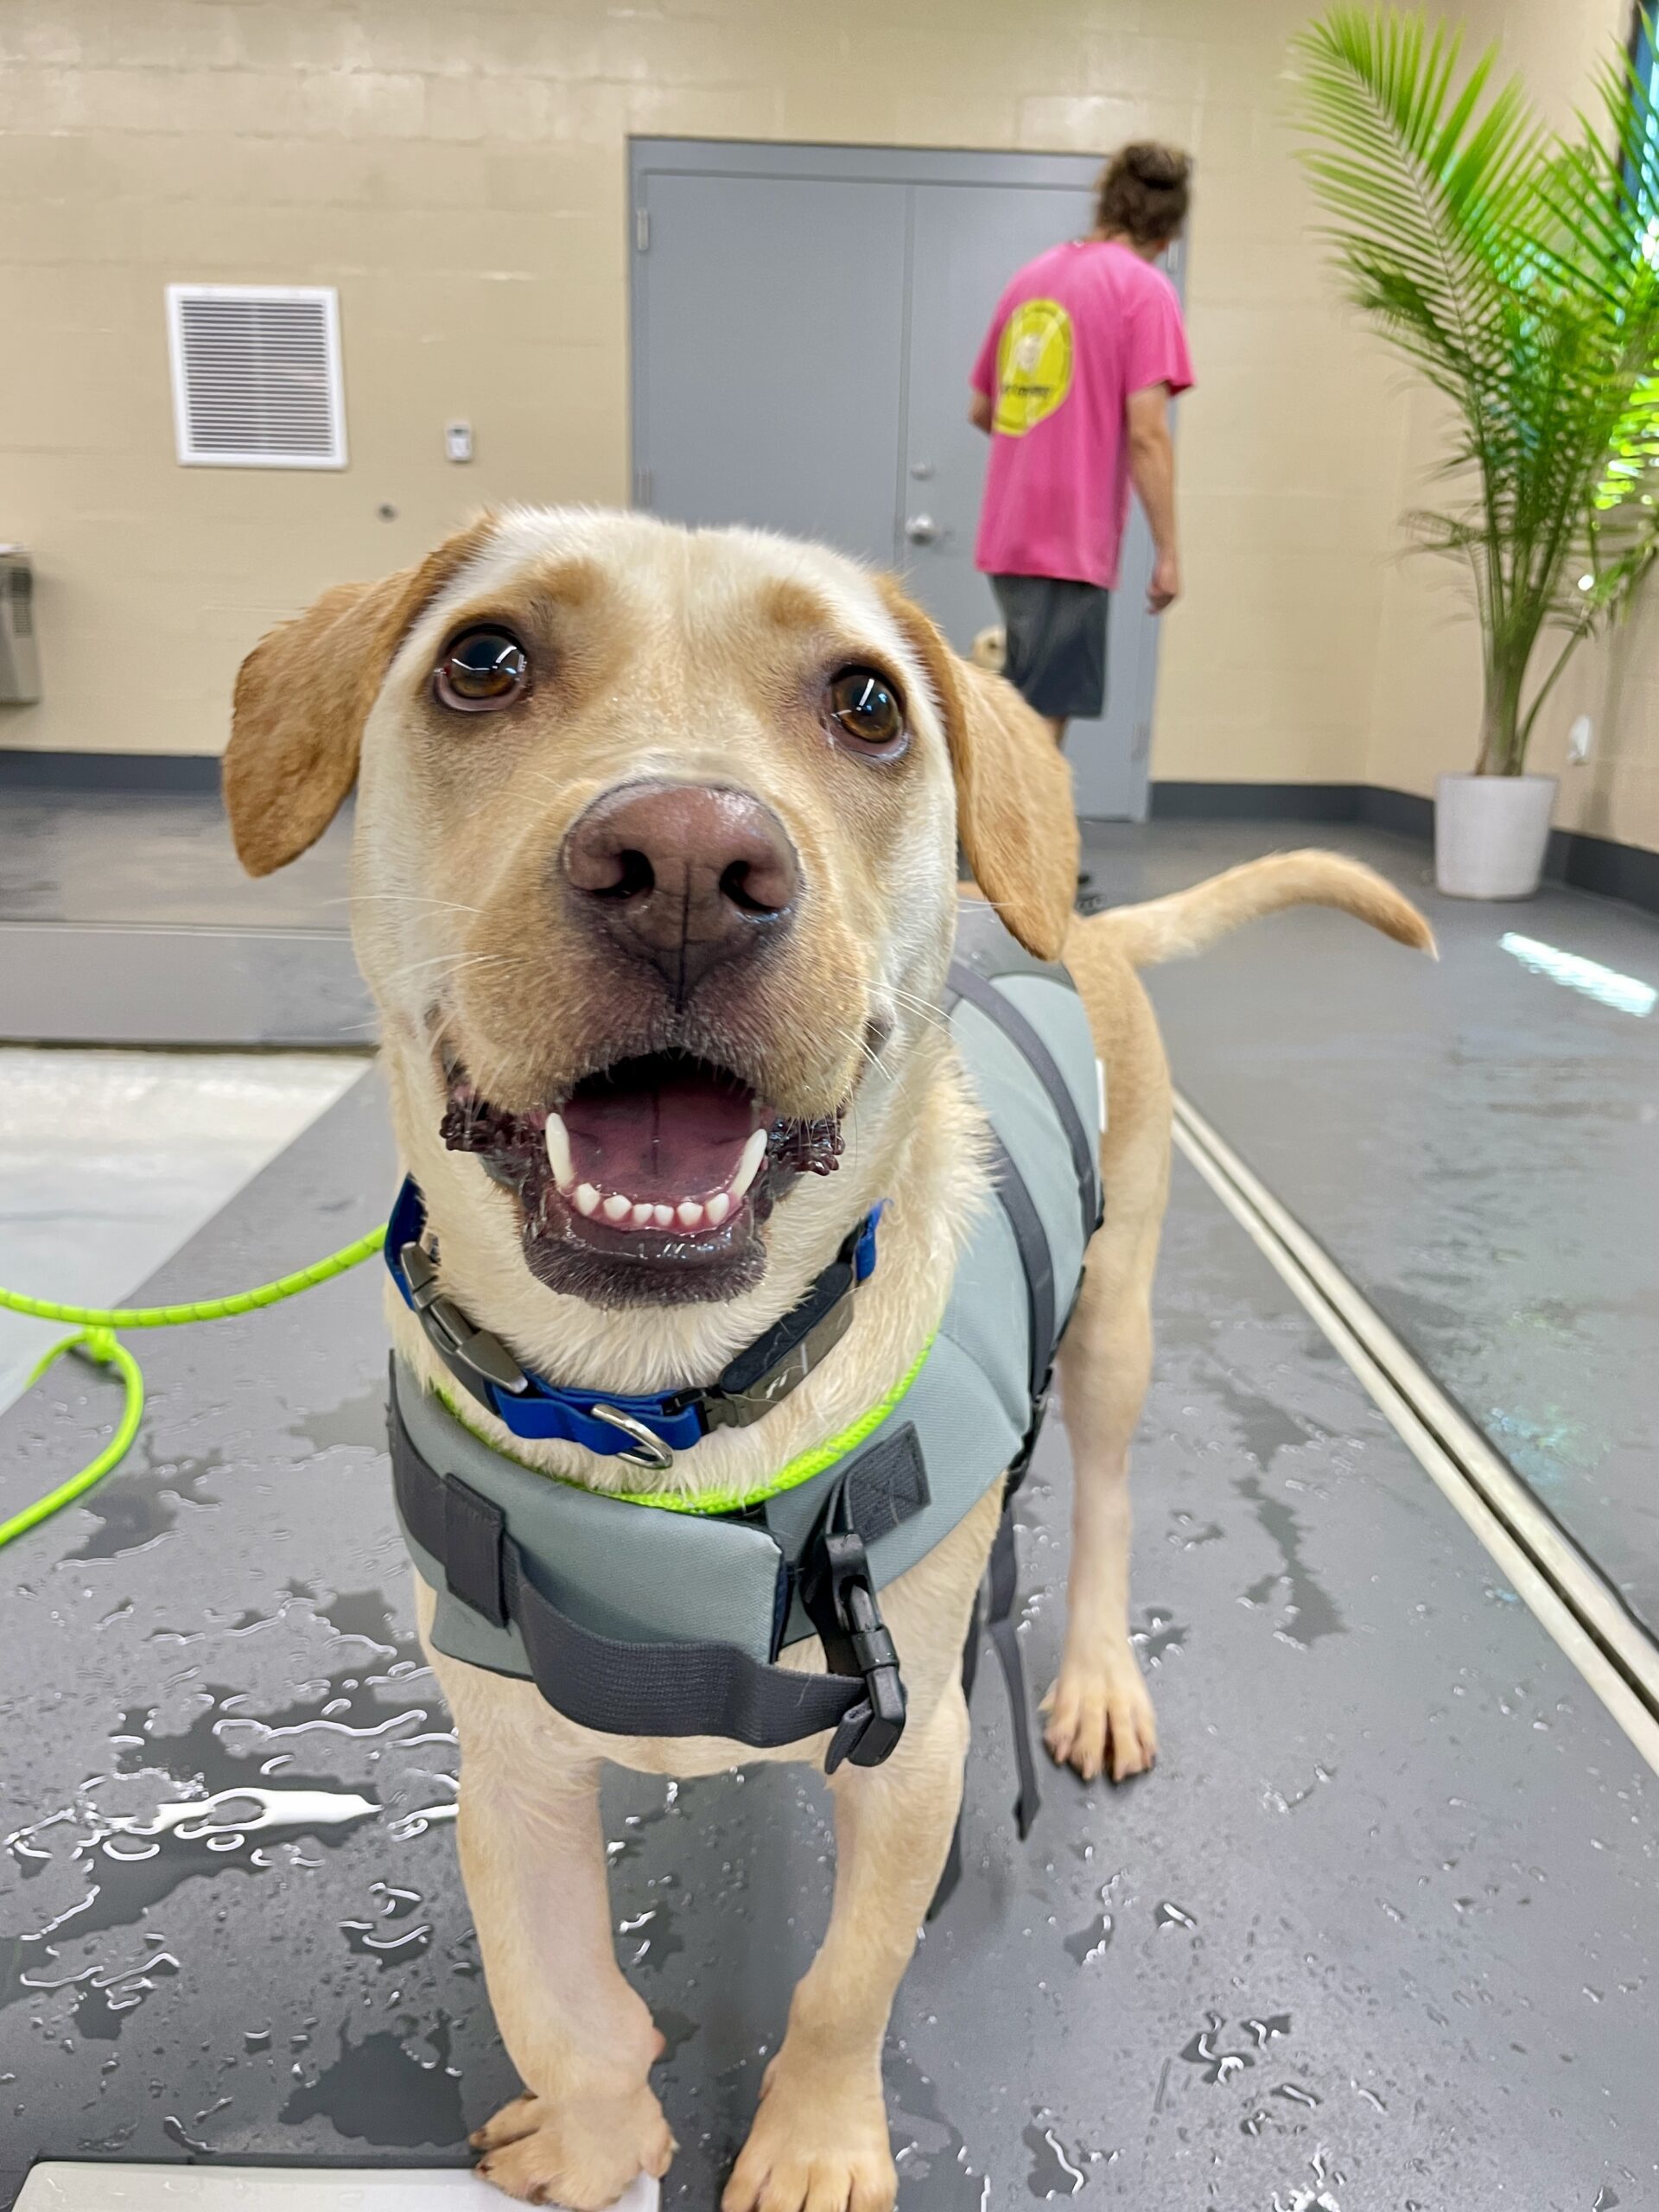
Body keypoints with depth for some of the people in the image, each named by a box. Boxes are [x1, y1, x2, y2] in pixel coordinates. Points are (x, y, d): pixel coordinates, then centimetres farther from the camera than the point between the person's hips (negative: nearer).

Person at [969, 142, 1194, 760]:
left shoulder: (1032, 276, 14)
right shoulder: (1144, 289, -6)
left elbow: (980, 410, 20)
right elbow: (1146, 435, -14)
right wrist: (1168, 551, -10)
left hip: (1008, 535, 7)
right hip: (1072, 542, -7)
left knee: (1030, 712, 17)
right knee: (1043, 717, -4)